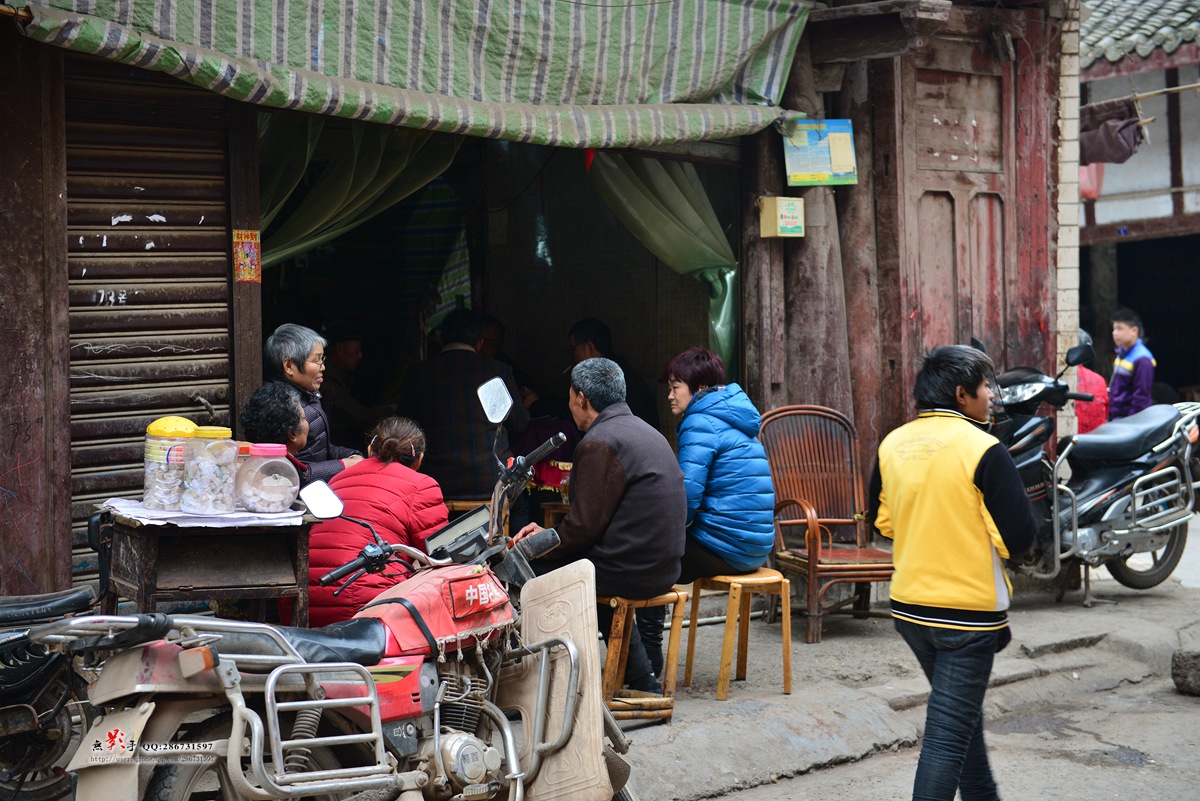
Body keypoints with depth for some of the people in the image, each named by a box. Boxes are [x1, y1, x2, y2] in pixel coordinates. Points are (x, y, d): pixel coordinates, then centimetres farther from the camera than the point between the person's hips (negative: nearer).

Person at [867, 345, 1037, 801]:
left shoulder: (892, 444, 1)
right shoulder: (983, 449, -17)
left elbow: (882, 520, 11)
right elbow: (1019, 537, -16)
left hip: (909, 608, 7)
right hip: (969, 610, -7)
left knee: (962, 711, 25)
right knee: (950, 731, -1)